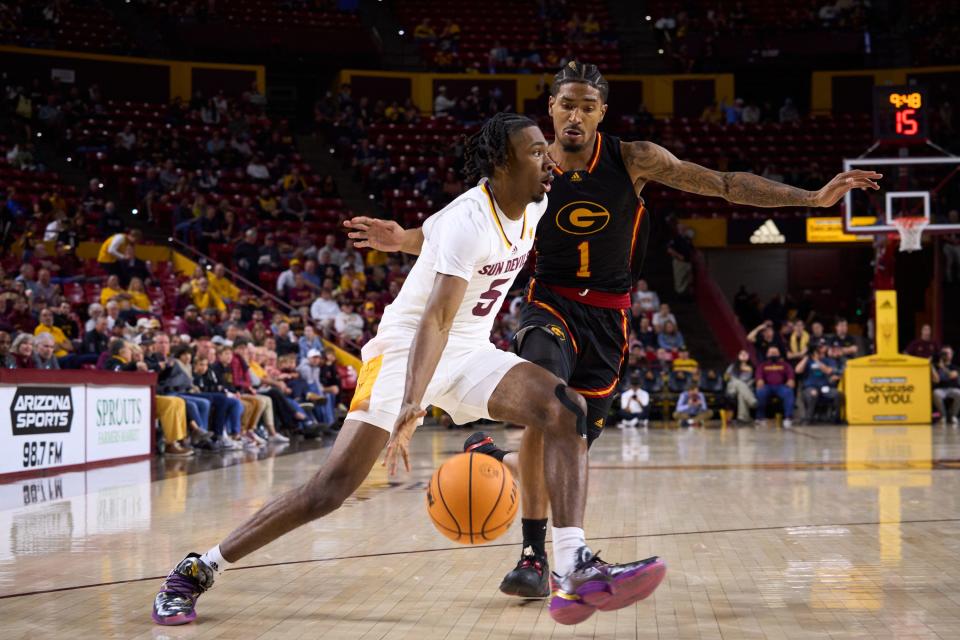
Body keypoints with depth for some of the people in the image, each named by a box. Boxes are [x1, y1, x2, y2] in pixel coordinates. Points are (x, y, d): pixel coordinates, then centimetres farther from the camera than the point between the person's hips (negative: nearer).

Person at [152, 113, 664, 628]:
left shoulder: (536, 206, 0)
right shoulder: (469, 221, -24)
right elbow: (435, 318, -35)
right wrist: (411, 405, -45)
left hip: (471, 352, 7)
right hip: (407, 349, -7)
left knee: (567, 411, -17)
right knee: (331, 487, -13)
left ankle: (574, 572, -21)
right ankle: (196, 571, 3)